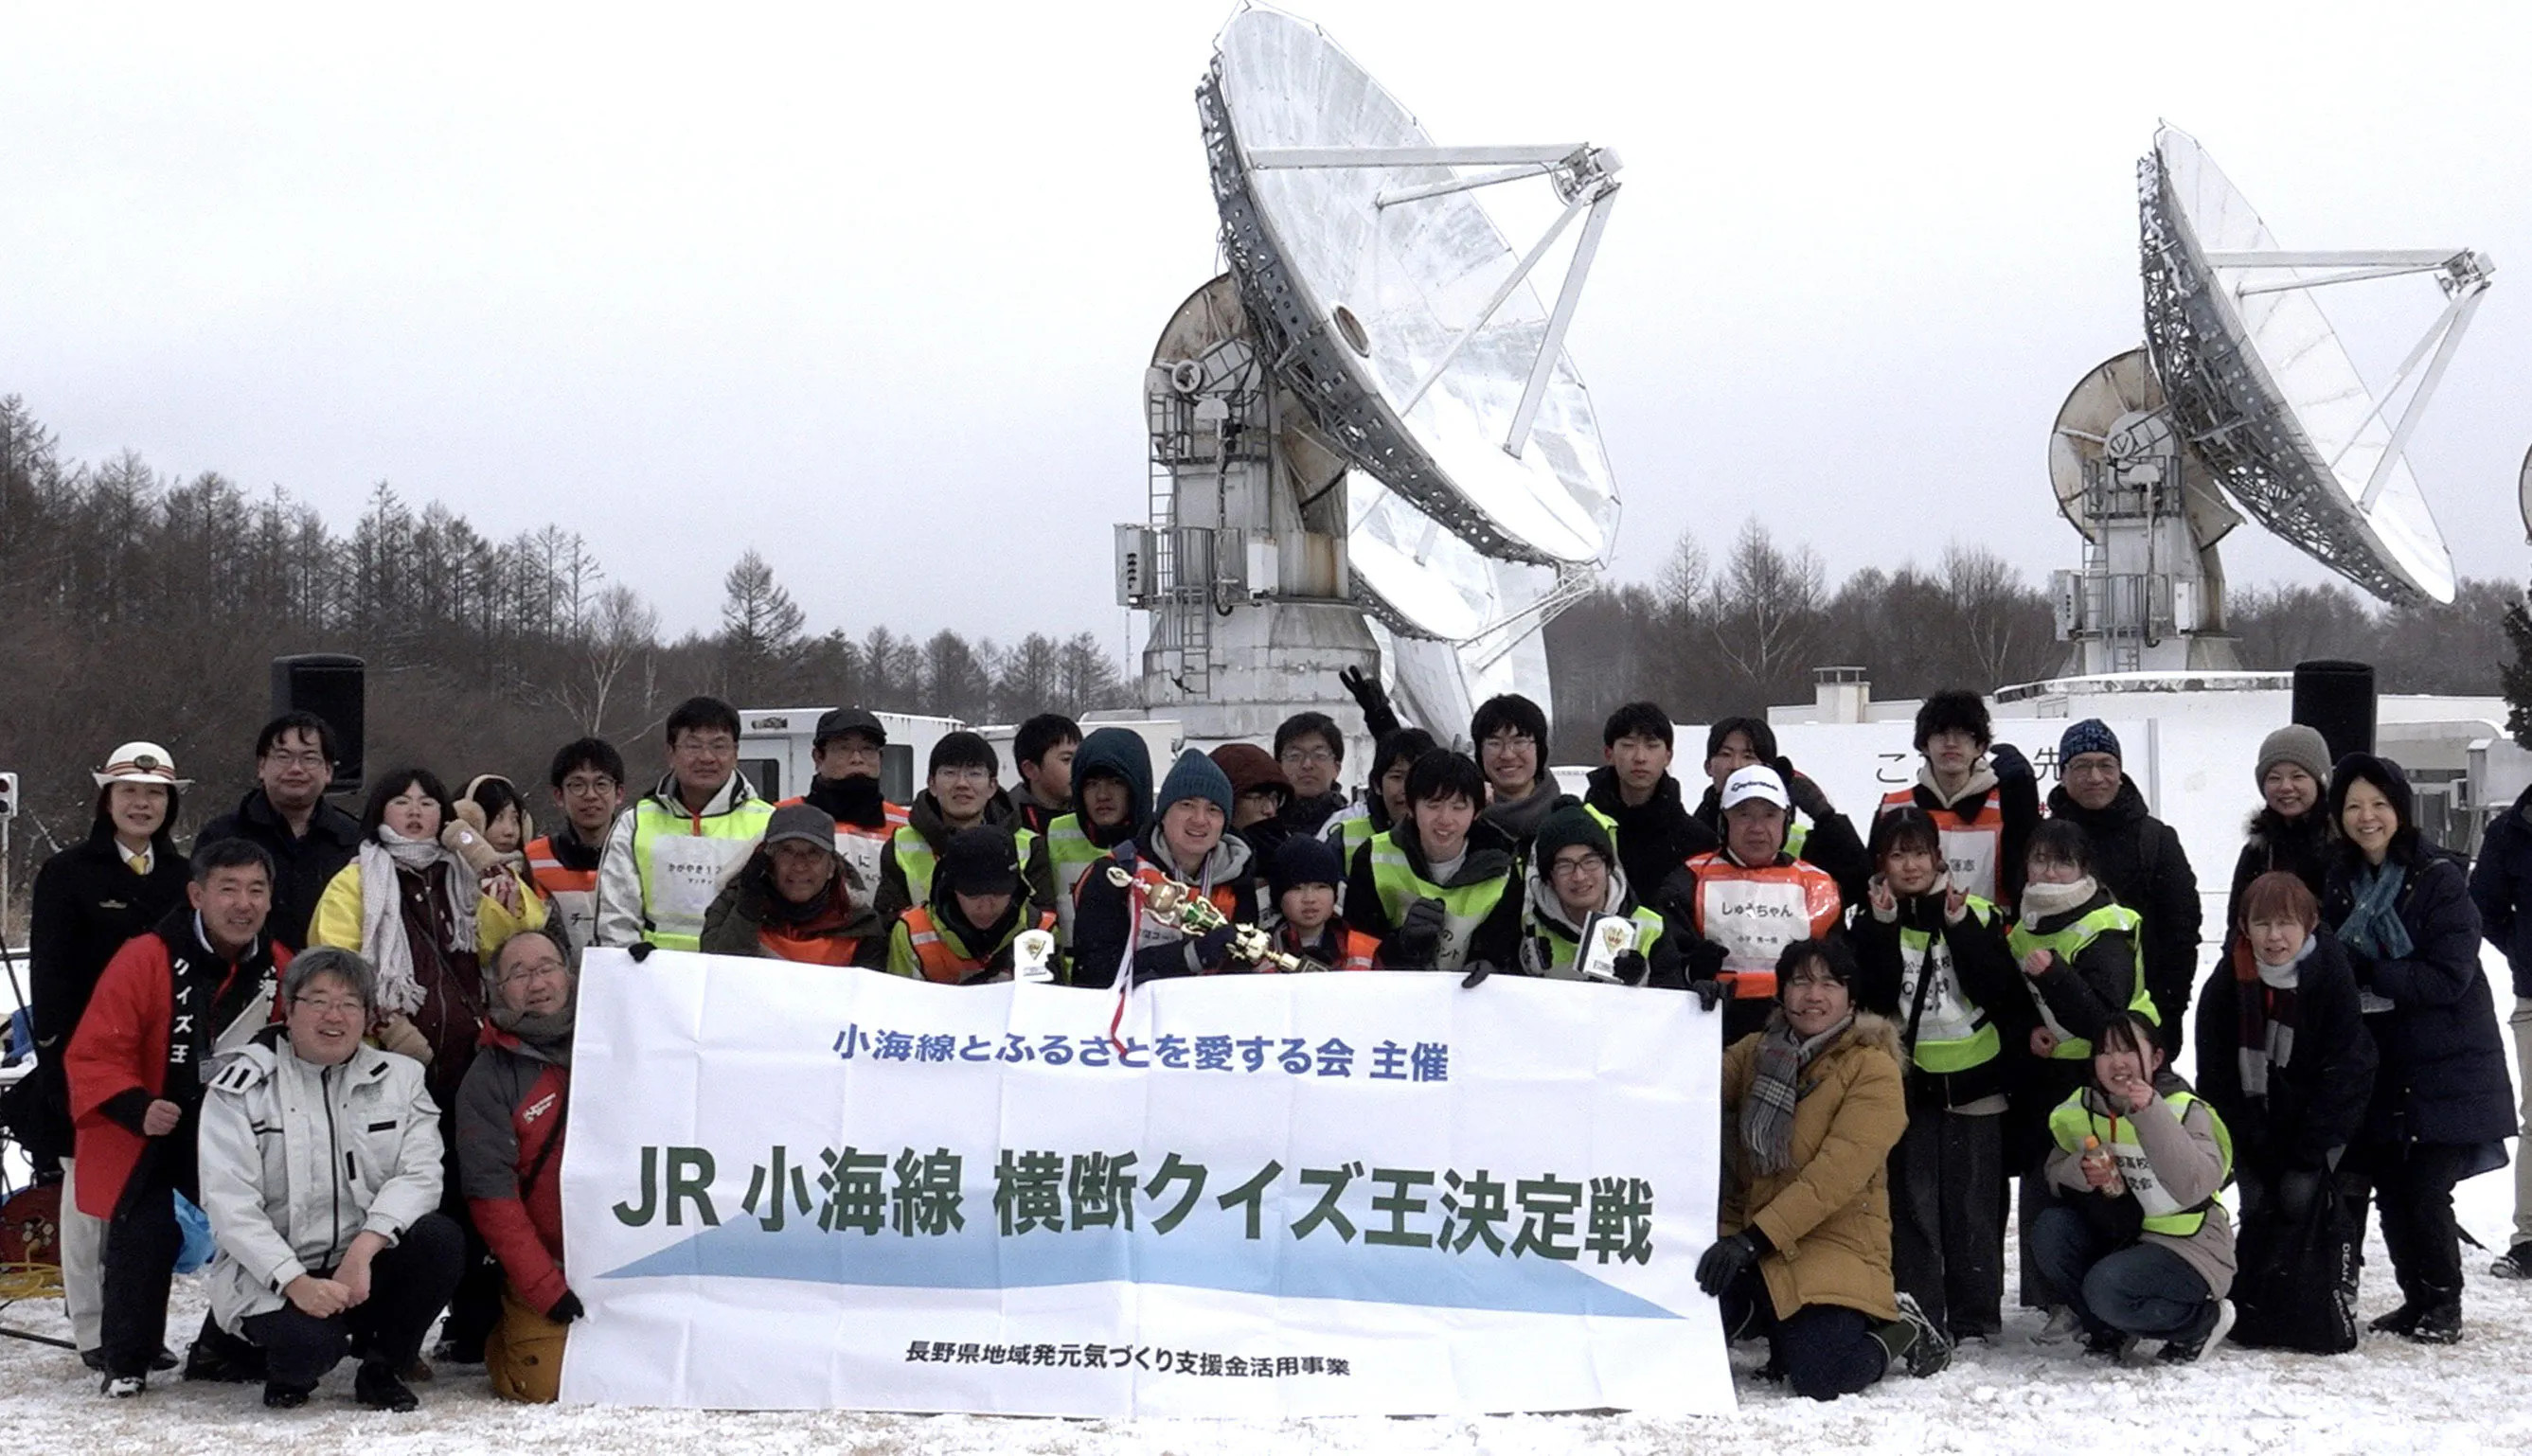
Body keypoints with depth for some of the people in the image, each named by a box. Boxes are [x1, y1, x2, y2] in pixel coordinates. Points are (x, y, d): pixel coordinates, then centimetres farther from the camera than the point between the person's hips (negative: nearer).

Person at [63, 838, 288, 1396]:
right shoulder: (146, 959, -17)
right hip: (147, 1138, -4)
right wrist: (135, 1108, -29)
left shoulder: (279, 968, -1)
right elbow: (93, 1053, -17)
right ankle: (125, 1361, 10)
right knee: (143, 1242, -9)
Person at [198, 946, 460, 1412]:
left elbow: (420, 1174, -8)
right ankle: (291, 1371, 6)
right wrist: (294, 1282, -23)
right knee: (309, 1341, -34)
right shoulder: (242, 1084, -3)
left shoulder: (399, 1077, 6)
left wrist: (364, 1249, -25)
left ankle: (381, 1368, -2)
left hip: (366, 1267, 3)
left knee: (440, 1238, -26)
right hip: (271, 1276, -3)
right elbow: (229, 1203, -11)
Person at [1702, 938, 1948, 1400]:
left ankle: (1897, 1329, 10)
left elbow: (1836, 1174, -19)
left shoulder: (1873, 1069, -8)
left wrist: (1755, 1240, -27)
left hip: (1834, 1243, -4)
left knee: (1819, 1378, -25)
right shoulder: (1756, 1051, 11)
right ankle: (1764, 1316, 15)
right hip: (1745, 1230, 5)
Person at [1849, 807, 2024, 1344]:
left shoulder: (1977, 915, 4)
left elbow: (1997, 991, -8)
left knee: (1974, 1204, 5)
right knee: (1912, 1203, 1)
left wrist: (1960, 926, -14)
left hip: (1974, 1080, 0)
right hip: (1907, 1083, 0)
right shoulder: (1872, 921, 5)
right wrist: (1882, 927, -15)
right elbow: (1873, 996, -9)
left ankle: (1976, 1317, 12)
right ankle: (1918, 1316, 6)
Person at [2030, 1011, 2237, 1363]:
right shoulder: (2080, 1110, 1)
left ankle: (2202, 1321, -1)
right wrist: (2081, 1172, -18)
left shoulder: (2186, 1110, -16)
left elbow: (2195, 1186, -31)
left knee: (2107, 1288, -30)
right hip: (2117, 1237, 6)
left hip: (2187, 1250, -6)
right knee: (2049, 1230, -17)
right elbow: (2056, 1172, 5)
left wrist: (2150, 1114, -37)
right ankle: (2111, 1331, 4)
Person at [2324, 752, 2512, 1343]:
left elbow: (2449, 978, -16)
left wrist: (2365, 972, -21)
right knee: (2391, 1190, 6)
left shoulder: (2439, 879, -10)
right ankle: (2417, 1300, 21)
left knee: (2424, 1191, -7)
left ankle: (2442, 1307, 10)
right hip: (2378, 1067, 5)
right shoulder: (2341, 883, 7)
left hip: (2444, 1071, -5)